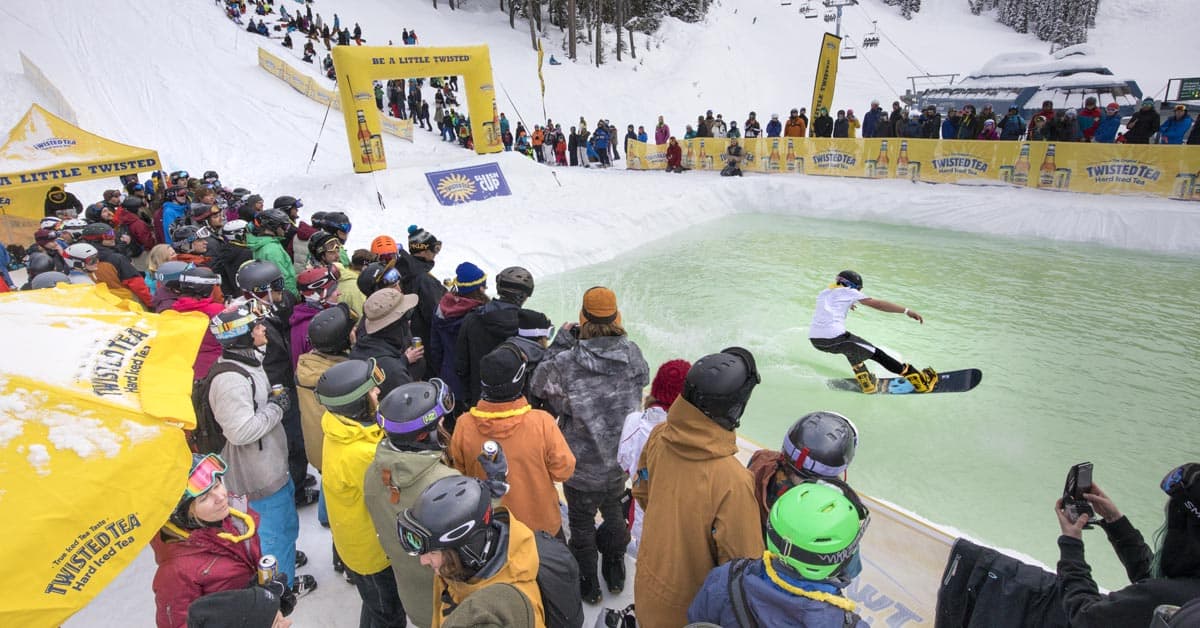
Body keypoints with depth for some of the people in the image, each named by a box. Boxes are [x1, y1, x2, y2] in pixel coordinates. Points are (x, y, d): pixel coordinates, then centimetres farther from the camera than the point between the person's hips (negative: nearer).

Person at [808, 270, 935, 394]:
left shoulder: (823, 293, 26)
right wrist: (906, 311, 5)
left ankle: (866, 384, 35)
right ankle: (920, 381, 14)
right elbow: (878, 304, 4)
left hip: (814, 339, 6)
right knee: (876, 354, 9)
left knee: (852, 346, 35)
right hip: (834, 337, -6)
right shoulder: (847, 291, 9)